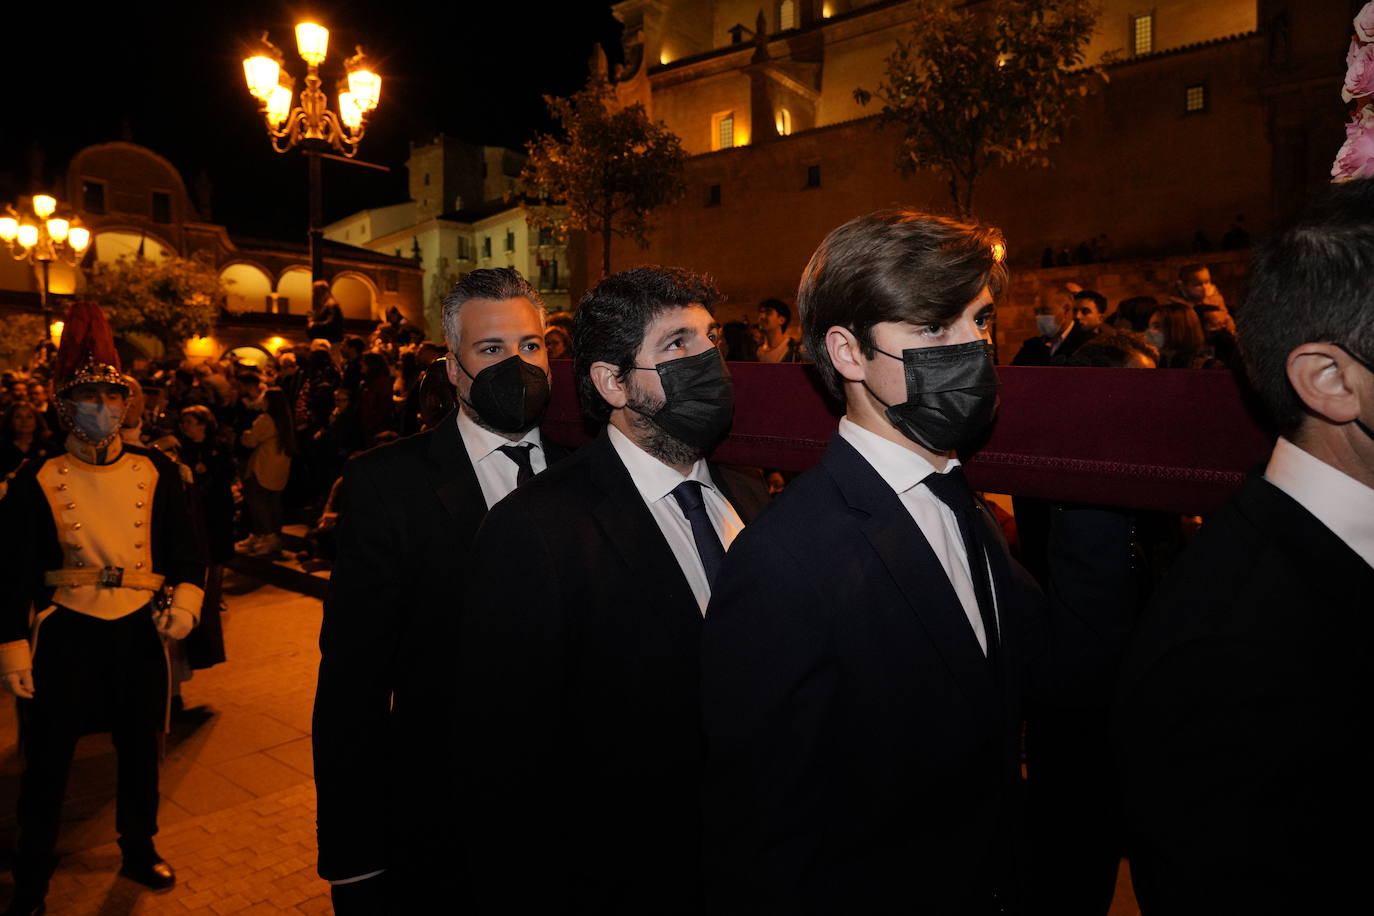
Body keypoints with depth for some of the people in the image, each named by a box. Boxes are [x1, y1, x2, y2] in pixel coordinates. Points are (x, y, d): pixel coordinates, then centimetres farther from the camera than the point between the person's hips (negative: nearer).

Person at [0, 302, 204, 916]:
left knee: (140, 749, 16)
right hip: (65, 633, -2)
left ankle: (139, 850, 39)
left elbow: (186, 550, 4)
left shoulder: (157, 473, 0)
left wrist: (185, 599, -11)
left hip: (139, 632, 2)